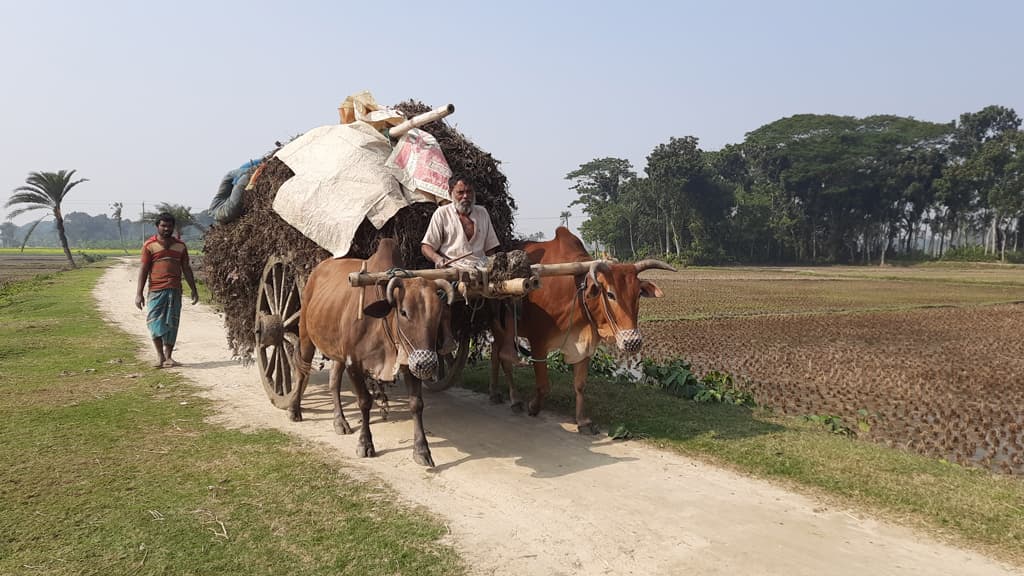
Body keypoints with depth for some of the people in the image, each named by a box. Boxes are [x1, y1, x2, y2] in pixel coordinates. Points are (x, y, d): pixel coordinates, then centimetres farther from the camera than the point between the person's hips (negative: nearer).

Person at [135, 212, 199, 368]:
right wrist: (139, 293, -6)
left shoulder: (180, 246, 11)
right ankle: (160, 356, 4)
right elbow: (143, 269, 0)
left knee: (171, 324, 4)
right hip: (156, 290, -2)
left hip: (175, 290, 2)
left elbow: (186, 269, 15)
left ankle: (168, 357, 13)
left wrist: (194, 290, 12)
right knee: (155, 323, -6)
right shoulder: (150, 245, 2)